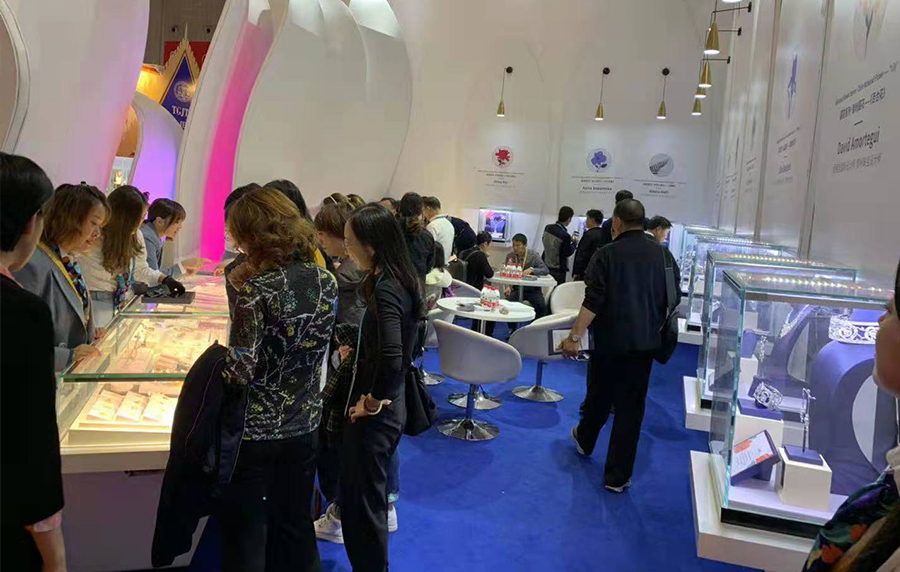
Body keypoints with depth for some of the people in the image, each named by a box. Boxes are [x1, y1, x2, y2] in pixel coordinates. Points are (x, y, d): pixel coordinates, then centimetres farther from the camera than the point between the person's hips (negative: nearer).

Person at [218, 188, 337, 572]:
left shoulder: (257, 290, -22)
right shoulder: (326, 280, -3)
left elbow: (240, 372, -24)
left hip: (254, 431, -6)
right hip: (304, 425, 6)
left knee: (244, 539, 14)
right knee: (295, 526, 23)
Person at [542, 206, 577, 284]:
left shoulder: (547, 228, -2)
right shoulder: (565, 236, -23)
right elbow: (568, 252, -13)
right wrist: (574, 243, 5)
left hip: (546, 266, 7)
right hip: (558, 270, -7)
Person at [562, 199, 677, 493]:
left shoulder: (607, 254, -11)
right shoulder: (659, 253, 1)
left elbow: (593, 302, -17)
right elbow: (669, 300, 9)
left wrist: (574, 337, -14)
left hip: (610, 340, -2)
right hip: (645, 342, 2)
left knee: (599, 396, 18)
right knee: (631, 406, 6)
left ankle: (585, 441, 44)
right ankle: (618, 476, 10)